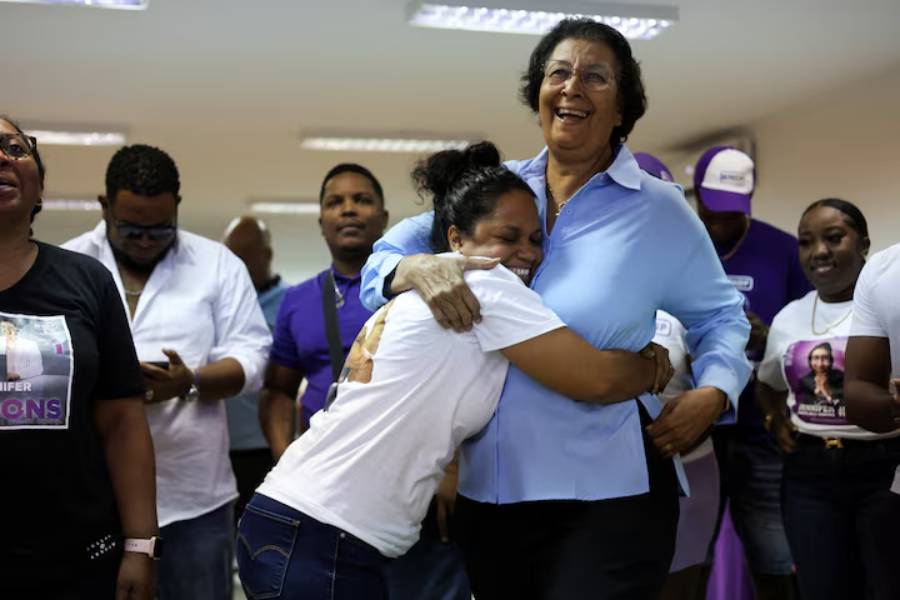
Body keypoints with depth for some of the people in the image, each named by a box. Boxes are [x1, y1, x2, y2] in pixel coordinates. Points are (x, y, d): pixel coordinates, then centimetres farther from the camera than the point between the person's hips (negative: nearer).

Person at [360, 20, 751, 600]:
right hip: (487, 491, 3)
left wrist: (713, 392, -9)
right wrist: (415, 269, -19)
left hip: (607, 493, -3)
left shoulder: (660, 209, -1)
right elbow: (386, 253, 5)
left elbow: (720, 314, 10)